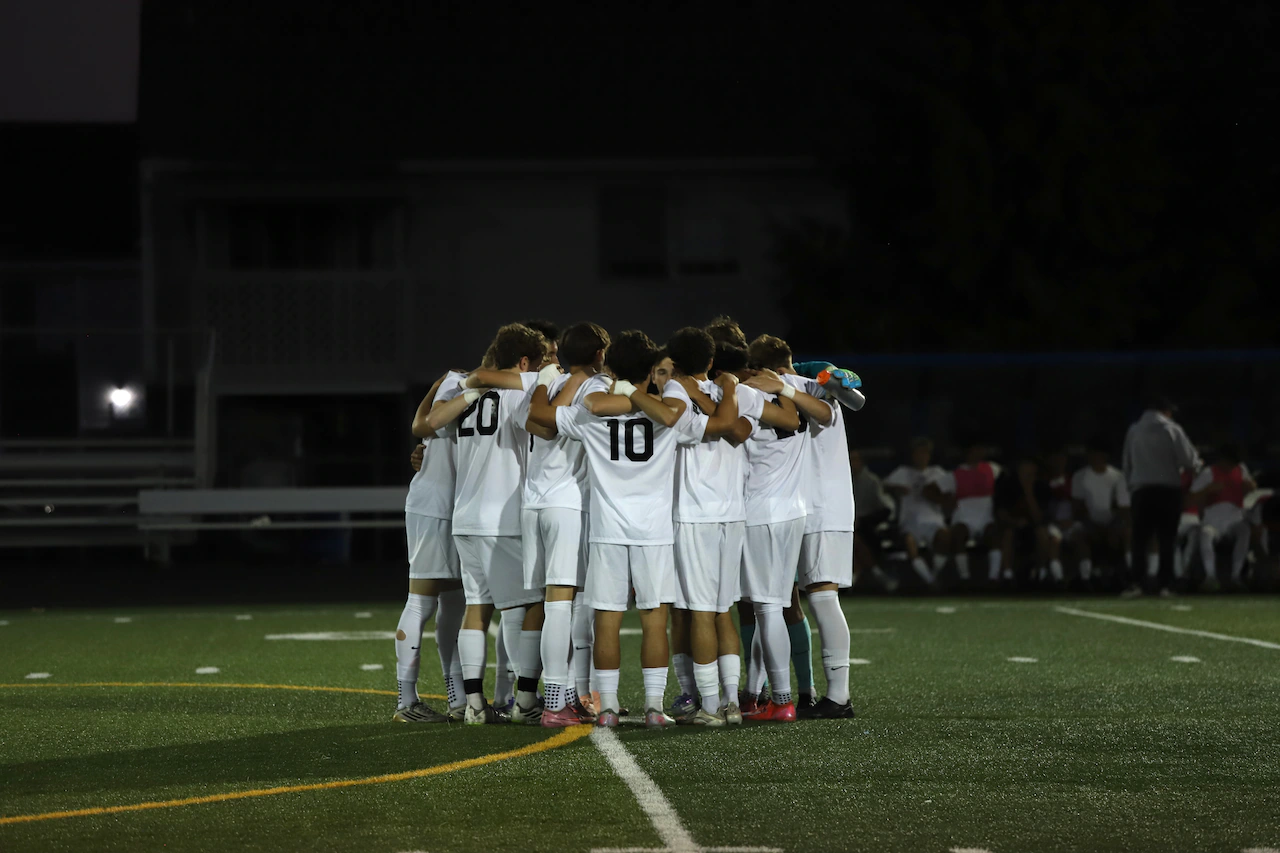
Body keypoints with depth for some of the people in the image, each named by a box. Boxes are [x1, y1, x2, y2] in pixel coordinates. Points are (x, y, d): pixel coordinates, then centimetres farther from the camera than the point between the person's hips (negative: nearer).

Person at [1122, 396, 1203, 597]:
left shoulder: (1133, 432, 10)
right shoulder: (1171, 430, -1)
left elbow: (1127, 465, 12)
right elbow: (1187, 459, -4)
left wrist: (1130, 488, 19)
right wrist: (1197, 467, 17)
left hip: (1141, 490, 2)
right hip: (1168, 489, -2)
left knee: (1139, 538, 2)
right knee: (1167, 539, 3)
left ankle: (1134, 582, -12)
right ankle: (1164, 583, -3)